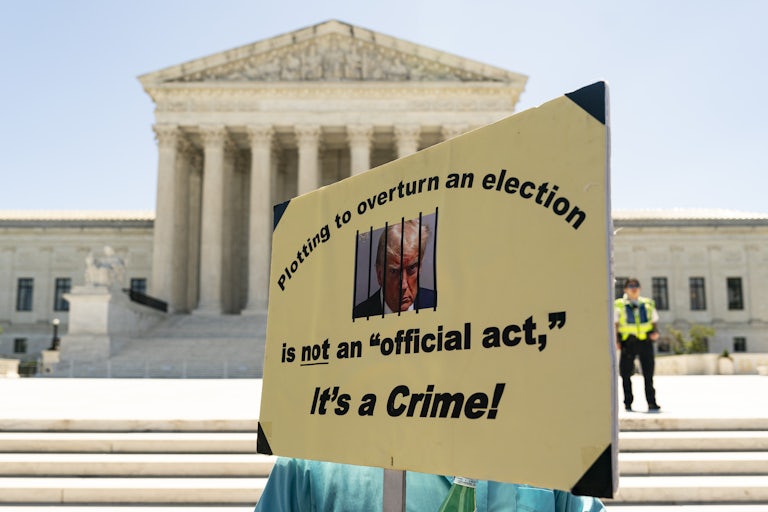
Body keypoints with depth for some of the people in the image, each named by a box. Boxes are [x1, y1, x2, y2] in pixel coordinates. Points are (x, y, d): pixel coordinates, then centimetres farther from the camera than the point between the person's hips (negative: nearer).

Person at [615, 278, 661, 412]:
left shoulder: (648, 304, 13)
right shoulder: (619, 305, 4)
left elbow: (654, 320, 19)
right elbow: (615, 324, 0)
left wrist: (656, 332, -1)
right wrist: (616, 340, -12)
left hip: (645, 342, 2)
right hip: (628, 343, -2)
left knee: (648, 374, 2)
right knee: (626, 374, 2)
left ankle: (651, 402, 8)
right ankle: (628, 403, 11)